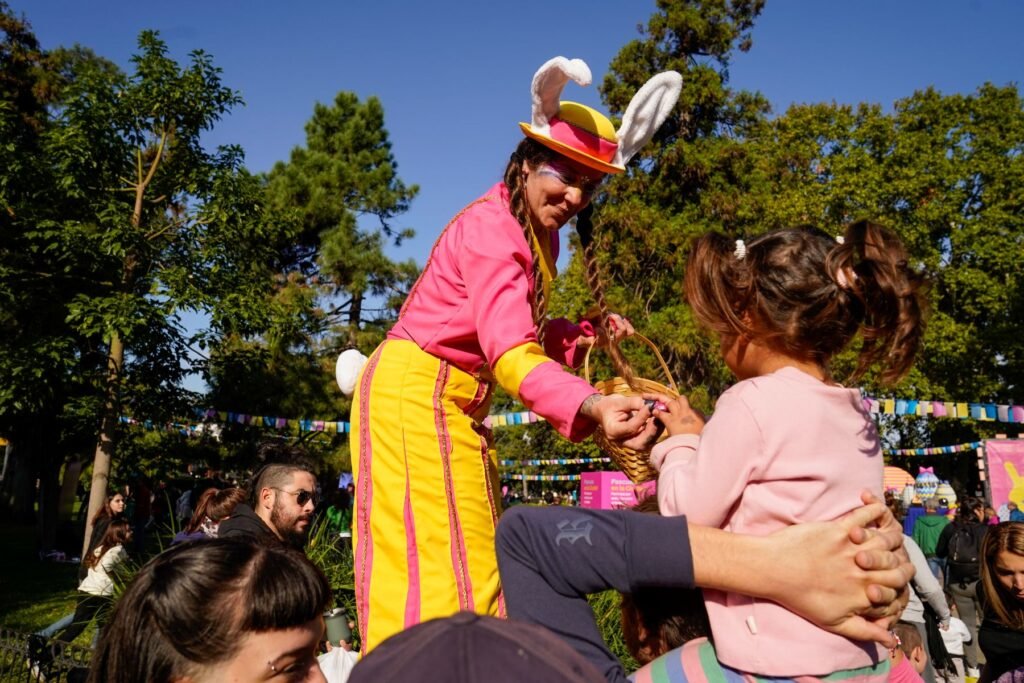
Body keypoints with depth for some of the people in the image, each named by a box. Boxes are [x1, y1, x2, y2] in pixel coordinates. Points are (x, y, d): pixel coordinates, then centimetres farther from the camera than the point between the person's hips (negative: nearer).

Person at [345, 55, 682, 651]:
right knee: (434, 558, -7)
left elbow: (525, 331, 10)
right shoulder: (490, 229, -21)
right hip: (417, 393, -10)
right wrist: (589, 406, -48)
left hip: (454, 402, 10)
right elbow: (509, 351, -34)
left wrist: (589, 336, -4)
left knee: (475, 558, 13)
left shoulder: (538, 234, 9)